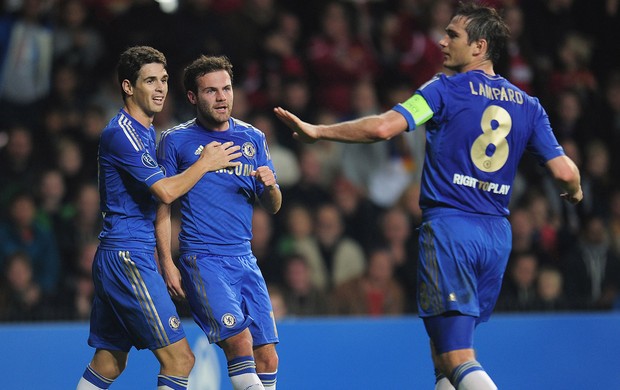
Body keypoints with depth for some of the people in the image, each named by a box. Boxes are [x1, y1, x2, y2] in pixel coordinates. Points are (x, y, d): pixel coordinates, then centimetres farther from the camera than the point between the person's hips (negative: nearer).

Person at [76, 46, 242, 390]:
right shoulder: (121, 133, -14)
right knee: (179, 359, -12)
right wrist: (205, 163, -7)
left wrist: (160, 257, 22)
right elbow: (166, 191, -21)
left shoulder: (146, 132, 18)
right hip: (127, 258, -10)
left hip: (114, 258, 10)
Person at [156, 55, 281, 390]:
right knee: (239, 339, -23)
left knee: (267, 359, -1)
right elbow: (161, 206, 3)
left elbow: (272, 207, 15)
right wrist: (167, 264, -5)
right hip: (201, 259, -5)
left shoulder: (253, 138, 12)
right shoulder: (175, 141, 1)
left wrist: (270, 186, -8)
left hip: (245, 259, 5)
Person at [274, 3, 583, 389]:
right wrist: (575, 192, 28)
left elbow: (383, 127, -15)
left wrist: (317, 131, -5)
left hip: (449, 225, -6)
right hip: (497, 234, 6)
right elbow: (565, 172, 5)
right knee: (444, 356, 17)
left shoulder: (446, 89, -4)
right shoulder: (528, 105, 9)